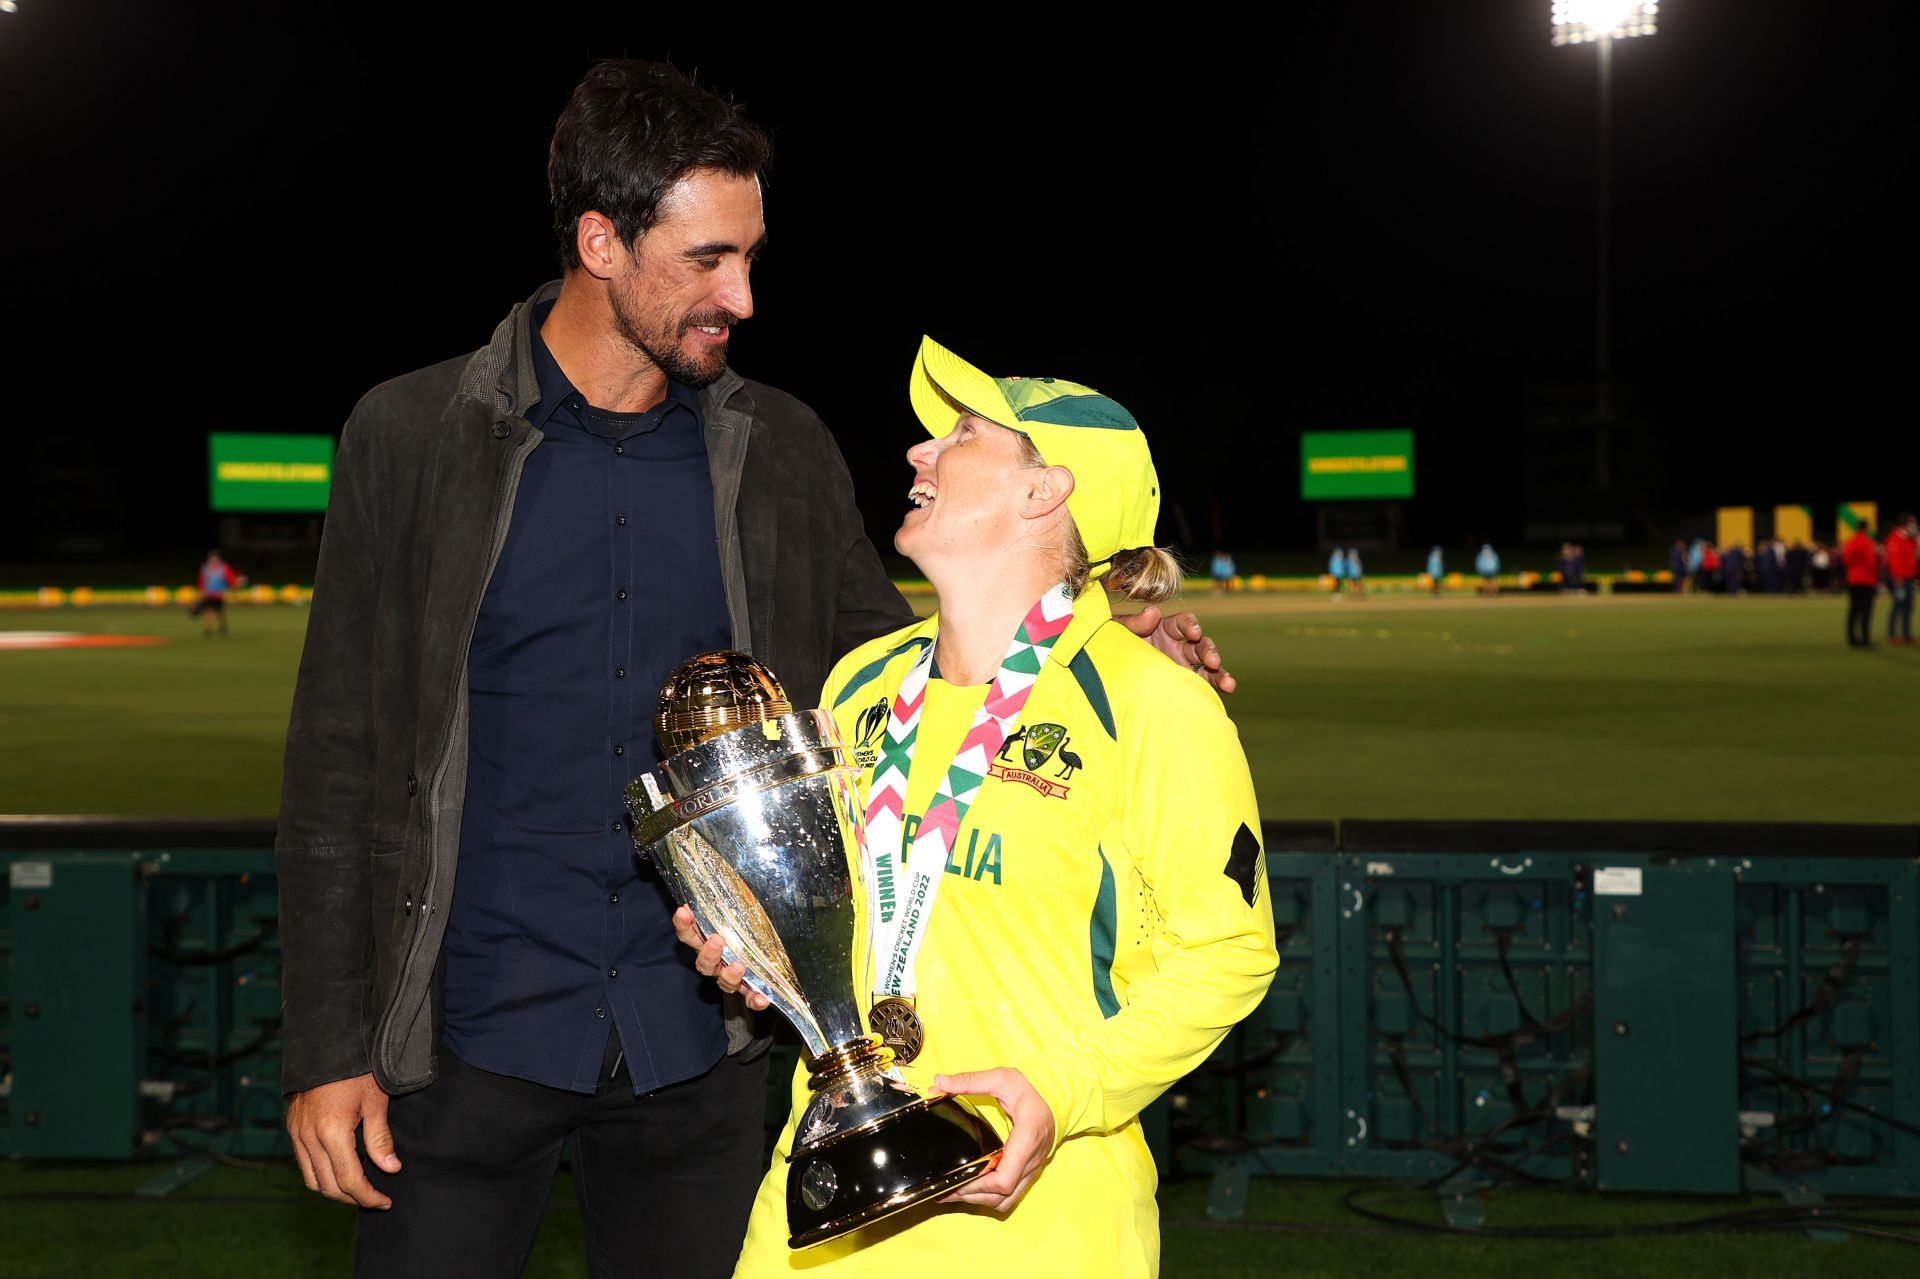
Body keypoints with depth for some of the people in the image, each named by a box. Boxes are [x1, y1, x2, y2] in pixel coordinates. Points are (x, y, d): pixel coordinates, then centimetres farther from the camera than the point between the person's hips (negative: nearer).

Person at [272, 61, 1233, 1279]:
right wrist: (325, 1047, -4)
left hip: (695, 1043, 2)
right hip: (474, 1036, -2)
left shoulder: (782, 450, 5)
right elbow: (338, 755, -1)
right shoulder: (414, 437, -2)